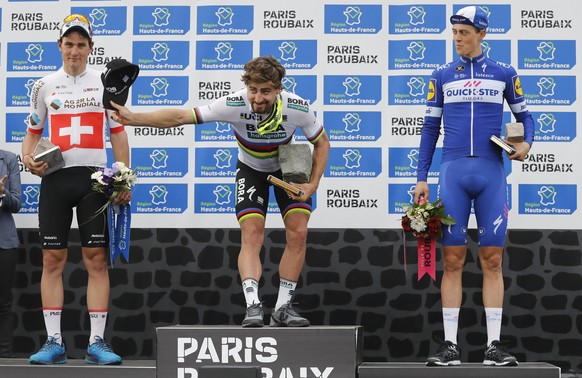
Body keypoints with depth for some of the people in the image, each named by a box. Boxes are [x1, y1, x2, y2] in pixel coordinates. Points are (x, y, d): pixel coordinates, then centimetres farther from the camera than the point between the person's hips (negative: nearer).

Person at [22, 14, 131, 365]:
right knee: (52, 260, -1)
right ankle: (54, 342, 4)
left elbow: (118, 132, 8)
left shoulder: (105, 82, 7)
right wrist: (28, 159, -3)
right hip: (55, 178, 1)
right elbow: (33, 131, 18)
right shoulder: (45, 86, 10)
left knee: (97, 260, -4)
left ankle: (97, 342, 0)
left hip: (94, 178, -1)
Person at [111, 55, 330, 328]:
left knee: (298, 233, -11)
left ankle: (283, 308, 0)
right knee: (251, 234, -19)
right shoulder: (234, 105, -32)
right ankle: (253, 306, -26)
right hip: (251, 170, -1)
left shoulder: (298, 108, -29)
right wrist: (135, 118, -41)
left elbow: (321, 142, -9)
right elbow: (179, 116, -31)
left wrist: (313, 183, -20)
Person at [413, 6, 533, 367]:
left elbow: (524, 116, 15)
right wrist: (421, 178, 6)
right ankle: (450, 345, 0)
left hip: (491, 173, 0)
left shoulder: (503, 74, 8)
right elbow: (430, 128, 11)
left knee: (492, 260, -1)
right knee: (453, 259, -2)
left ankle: (494, 344, 2)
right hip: (453, 172, 0)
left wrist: (526, 143, -7)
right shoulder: (442, 76, 10)